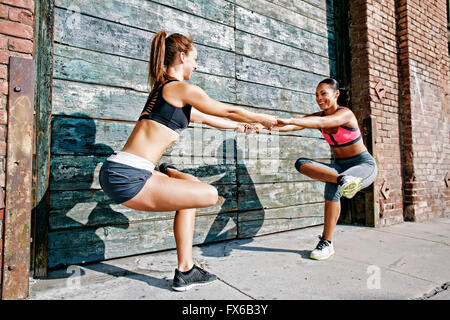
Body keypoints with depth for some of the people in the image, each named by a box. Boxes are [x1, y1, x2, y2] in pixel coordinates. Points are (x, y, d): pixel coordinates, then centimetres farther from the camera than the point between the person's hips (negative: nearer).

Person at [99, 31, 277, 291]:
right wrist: (266, 119, 23)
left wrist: (239, 126, 45)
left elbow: (204, 117, 34)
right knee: (210, 195, -7)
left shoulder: (163, 89, 23)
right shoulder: (183, 89, -5)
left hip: (119, 172, 10)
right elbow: (230, 111, 5)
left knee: (191, 190, 20)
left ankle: (186, 271, 23)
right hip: (127, 176, -10)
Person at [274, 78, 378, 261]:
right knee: (301, 164, -19)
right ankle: (342, 180, -38)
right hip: (340, 166, 6)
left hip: (364, 165, -5)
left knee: (332, 186, -36)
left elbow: (322, 122, -38)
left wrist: (290, 120, -51)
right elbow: (292, 126, -15)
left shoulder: (346, 113, -17)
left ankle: (327, 243, -25)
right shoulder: (319, 116, 1)